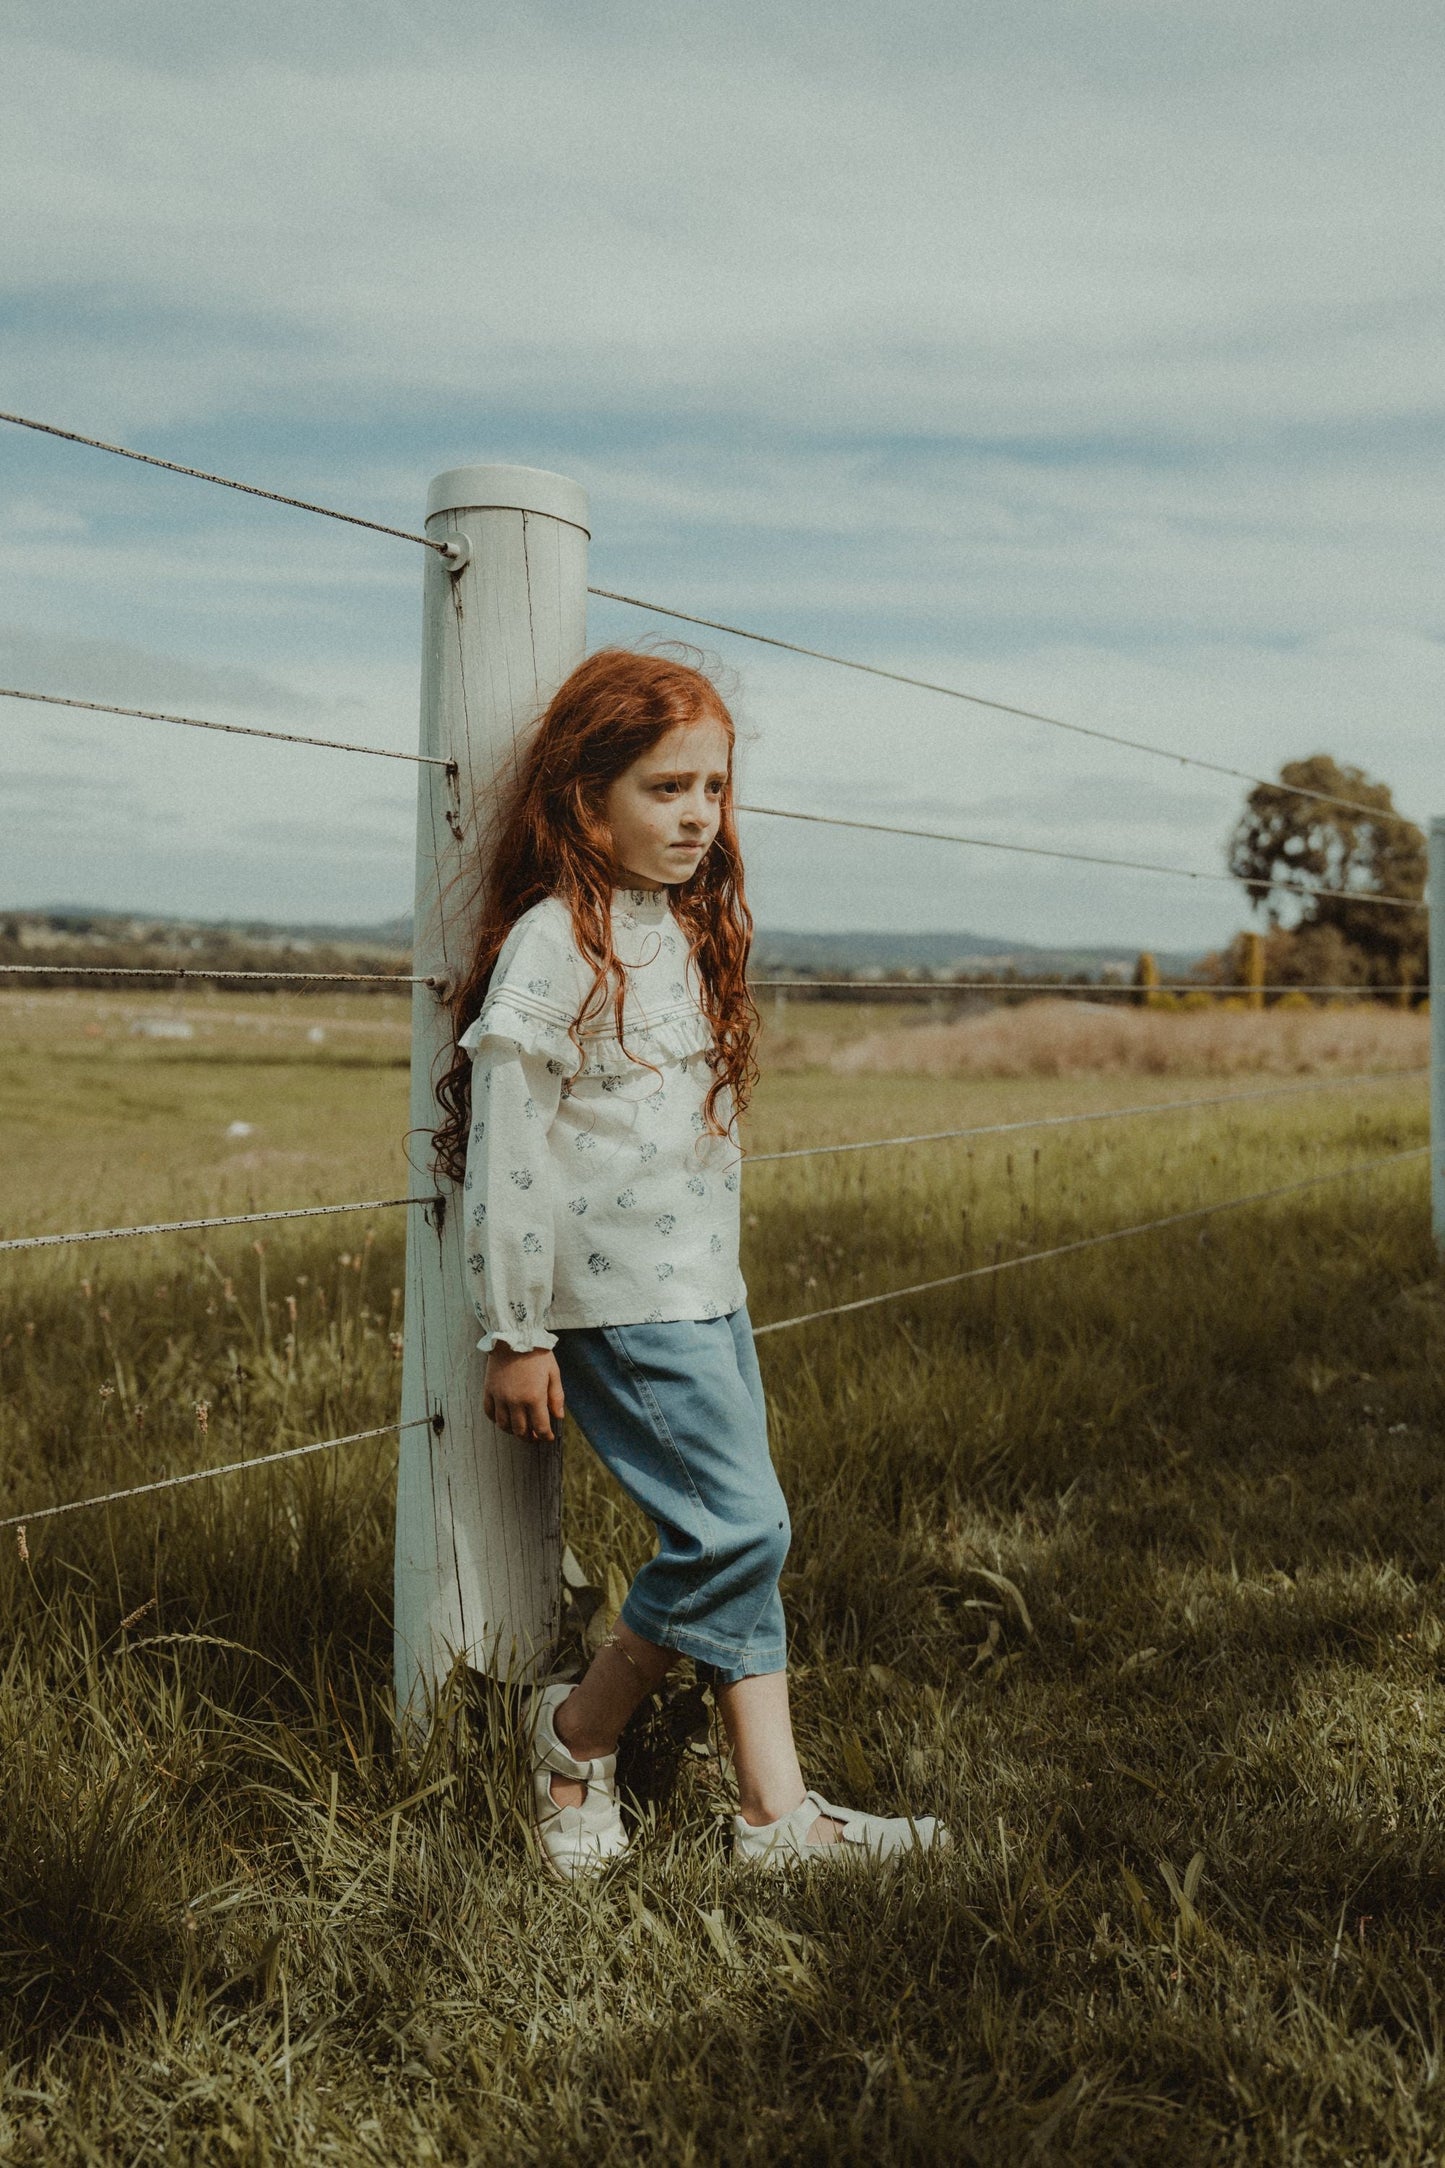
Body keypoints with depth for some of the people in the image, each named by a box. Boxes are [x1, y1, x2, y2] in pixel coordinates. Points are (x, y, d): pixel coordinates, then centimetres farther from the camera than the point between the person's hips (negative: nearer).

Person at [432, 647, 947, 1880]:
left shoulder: (683, 932, 14)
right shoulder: (553, 947, -14)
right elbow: (505, 1152, -15)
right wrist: (514, 1335, -13)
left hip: (705, 1284, 9)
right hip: (617, 1301, -9)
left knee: (736, 1542, 8)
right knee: (737, 1529, -9)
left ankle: (776, 1810, 14)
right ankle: (581, 1731, 12)